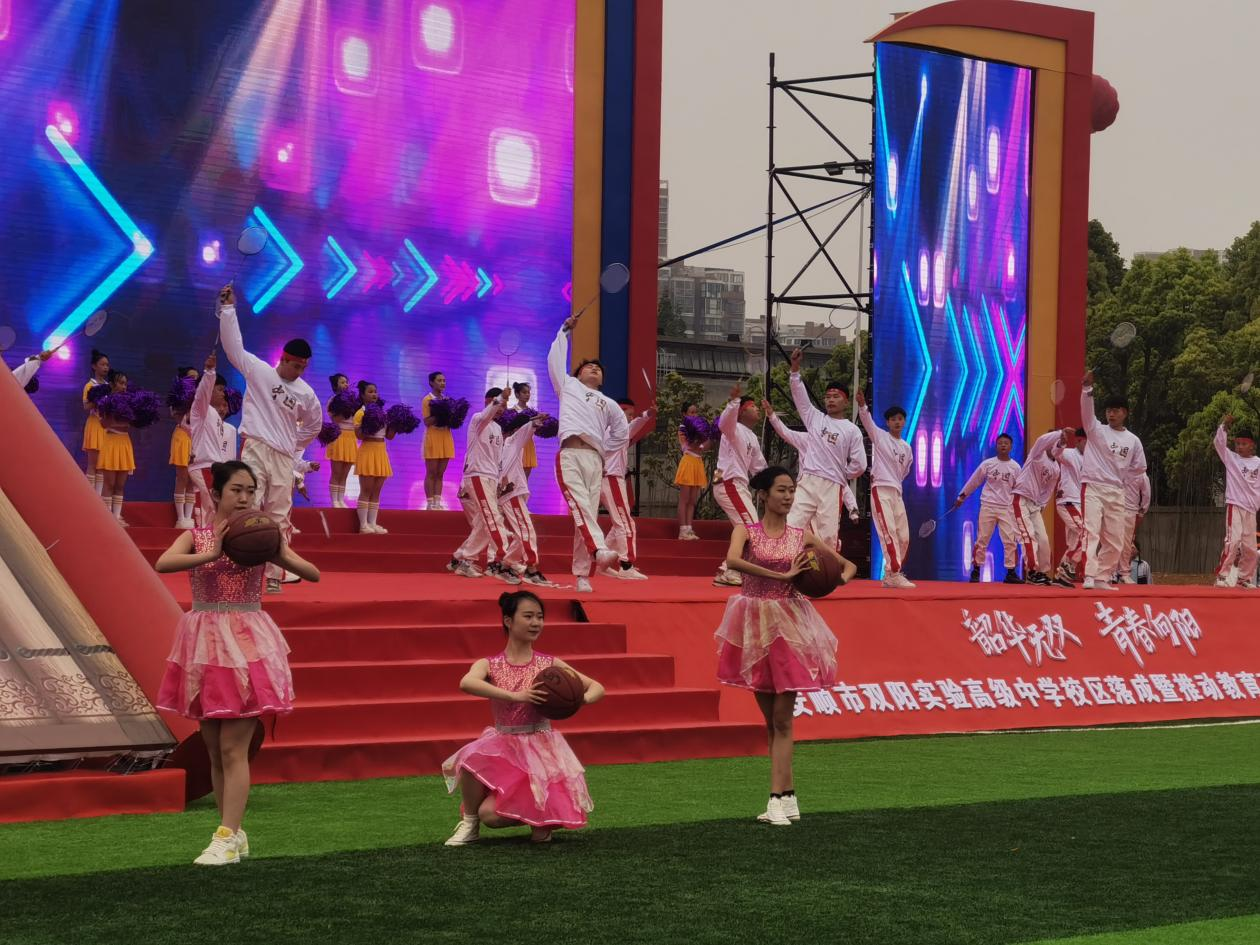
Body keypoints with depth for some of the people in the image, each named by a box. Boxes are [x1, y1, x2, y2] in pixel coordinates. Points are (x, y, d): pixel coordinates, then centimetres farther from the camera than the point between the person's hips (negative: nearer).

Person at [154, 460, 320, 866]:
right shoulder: (197, 537, 1)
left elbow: (314, 574, -4)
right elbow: (162, 564, -20)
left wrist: (282, 556, -22)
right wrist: (211, 554, -30)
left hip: (246, 644, -3)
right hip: (205, 645, 3)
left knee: (233, 748, -7)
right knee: (214, 748, 9)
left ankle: (227, 838, -8)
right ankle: (234, 833, 18)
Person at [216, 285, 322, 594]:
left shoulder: (305, 393, 7)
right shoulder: (258, 372, 0)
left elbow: (314, 425, 24)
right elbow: (234, 345, -6)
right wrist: (228, 308, -11)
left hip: (283, 458, 4)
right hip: (255, 450, -4)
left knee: (280, 517, 4)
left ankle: (274, 577, 9)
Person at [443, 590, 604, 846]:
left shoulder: (550, 664, 1)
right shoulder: (489, 665, -2)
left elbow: (597, 688, 3)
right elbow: (466, 683, -26)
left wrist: (583, 699, -23)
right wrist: (514, 696, -37)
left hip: (541, 747, -1)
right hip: (503, 746, 1)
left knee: (492, 815, -21)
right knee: (471, 761, -35)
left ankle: (540, 817, 16)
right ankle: (470, 823, -4)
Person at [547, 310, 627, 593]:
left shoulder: (609, 404, 29)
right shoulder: (568, 386, 23)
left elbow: (623, 432, 34)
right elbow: (555, 359, 20)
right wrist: (565, 330, 22)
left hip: (595, 460, 4)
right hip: (570, 455, -4)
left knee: (588, 513, -3)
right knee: (580, 506, -25)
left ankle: (582, 575, -3)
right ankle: (599, 550, -48)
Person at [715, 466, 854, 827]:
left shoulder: (801, 536, 5)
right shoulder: (746, 531, 0)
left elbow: (848, 565, 12)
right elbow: (732, 560, -24)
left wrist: (837, 579, -11)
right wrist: (782, 575, -27)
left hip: (789, 625, -1)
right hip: (755, 626, 1)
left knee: (782, 719, -6)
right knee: (770, 719, 7)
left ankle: (777, 799, -9)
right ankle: (788, 797, 14)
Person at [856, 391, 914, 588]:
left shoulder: (907, 448, 17)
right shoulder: (879, 436, 2)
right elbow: (867, 420, -16)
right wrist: (862, 405, -33)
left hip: (897, 492, 7)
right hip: (881, 490, -7)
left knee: (903, 537, 5)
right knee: (889, 532, -17)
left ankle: (889, 576, 14)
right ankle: (895, 574, -22)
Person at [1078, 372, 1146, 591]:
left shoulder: (1133, 440, 10)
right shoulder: (1096, 430, 2)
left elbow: (1140, 467, 18)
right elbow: (1087, 411, -16)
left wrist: (1120, 475, 7)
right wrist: (1087, 389, -31)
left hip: (1116, 492, 4)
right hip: (1092, 488, -4)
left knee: (1114, 540, 5)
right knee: (1091, 532, -17)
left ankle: (1103, 578, 15)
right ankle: (1089, 577, -26)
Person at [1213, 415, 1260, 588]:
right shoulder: (1231, 458, 3)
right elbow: (1218, 443, -10)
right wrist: (1224, 425, -19)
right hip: (1234, 506, -4)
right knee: (1233, 540, -20)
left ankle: (1244, 578, 19)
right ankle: (1222, 576, -19)